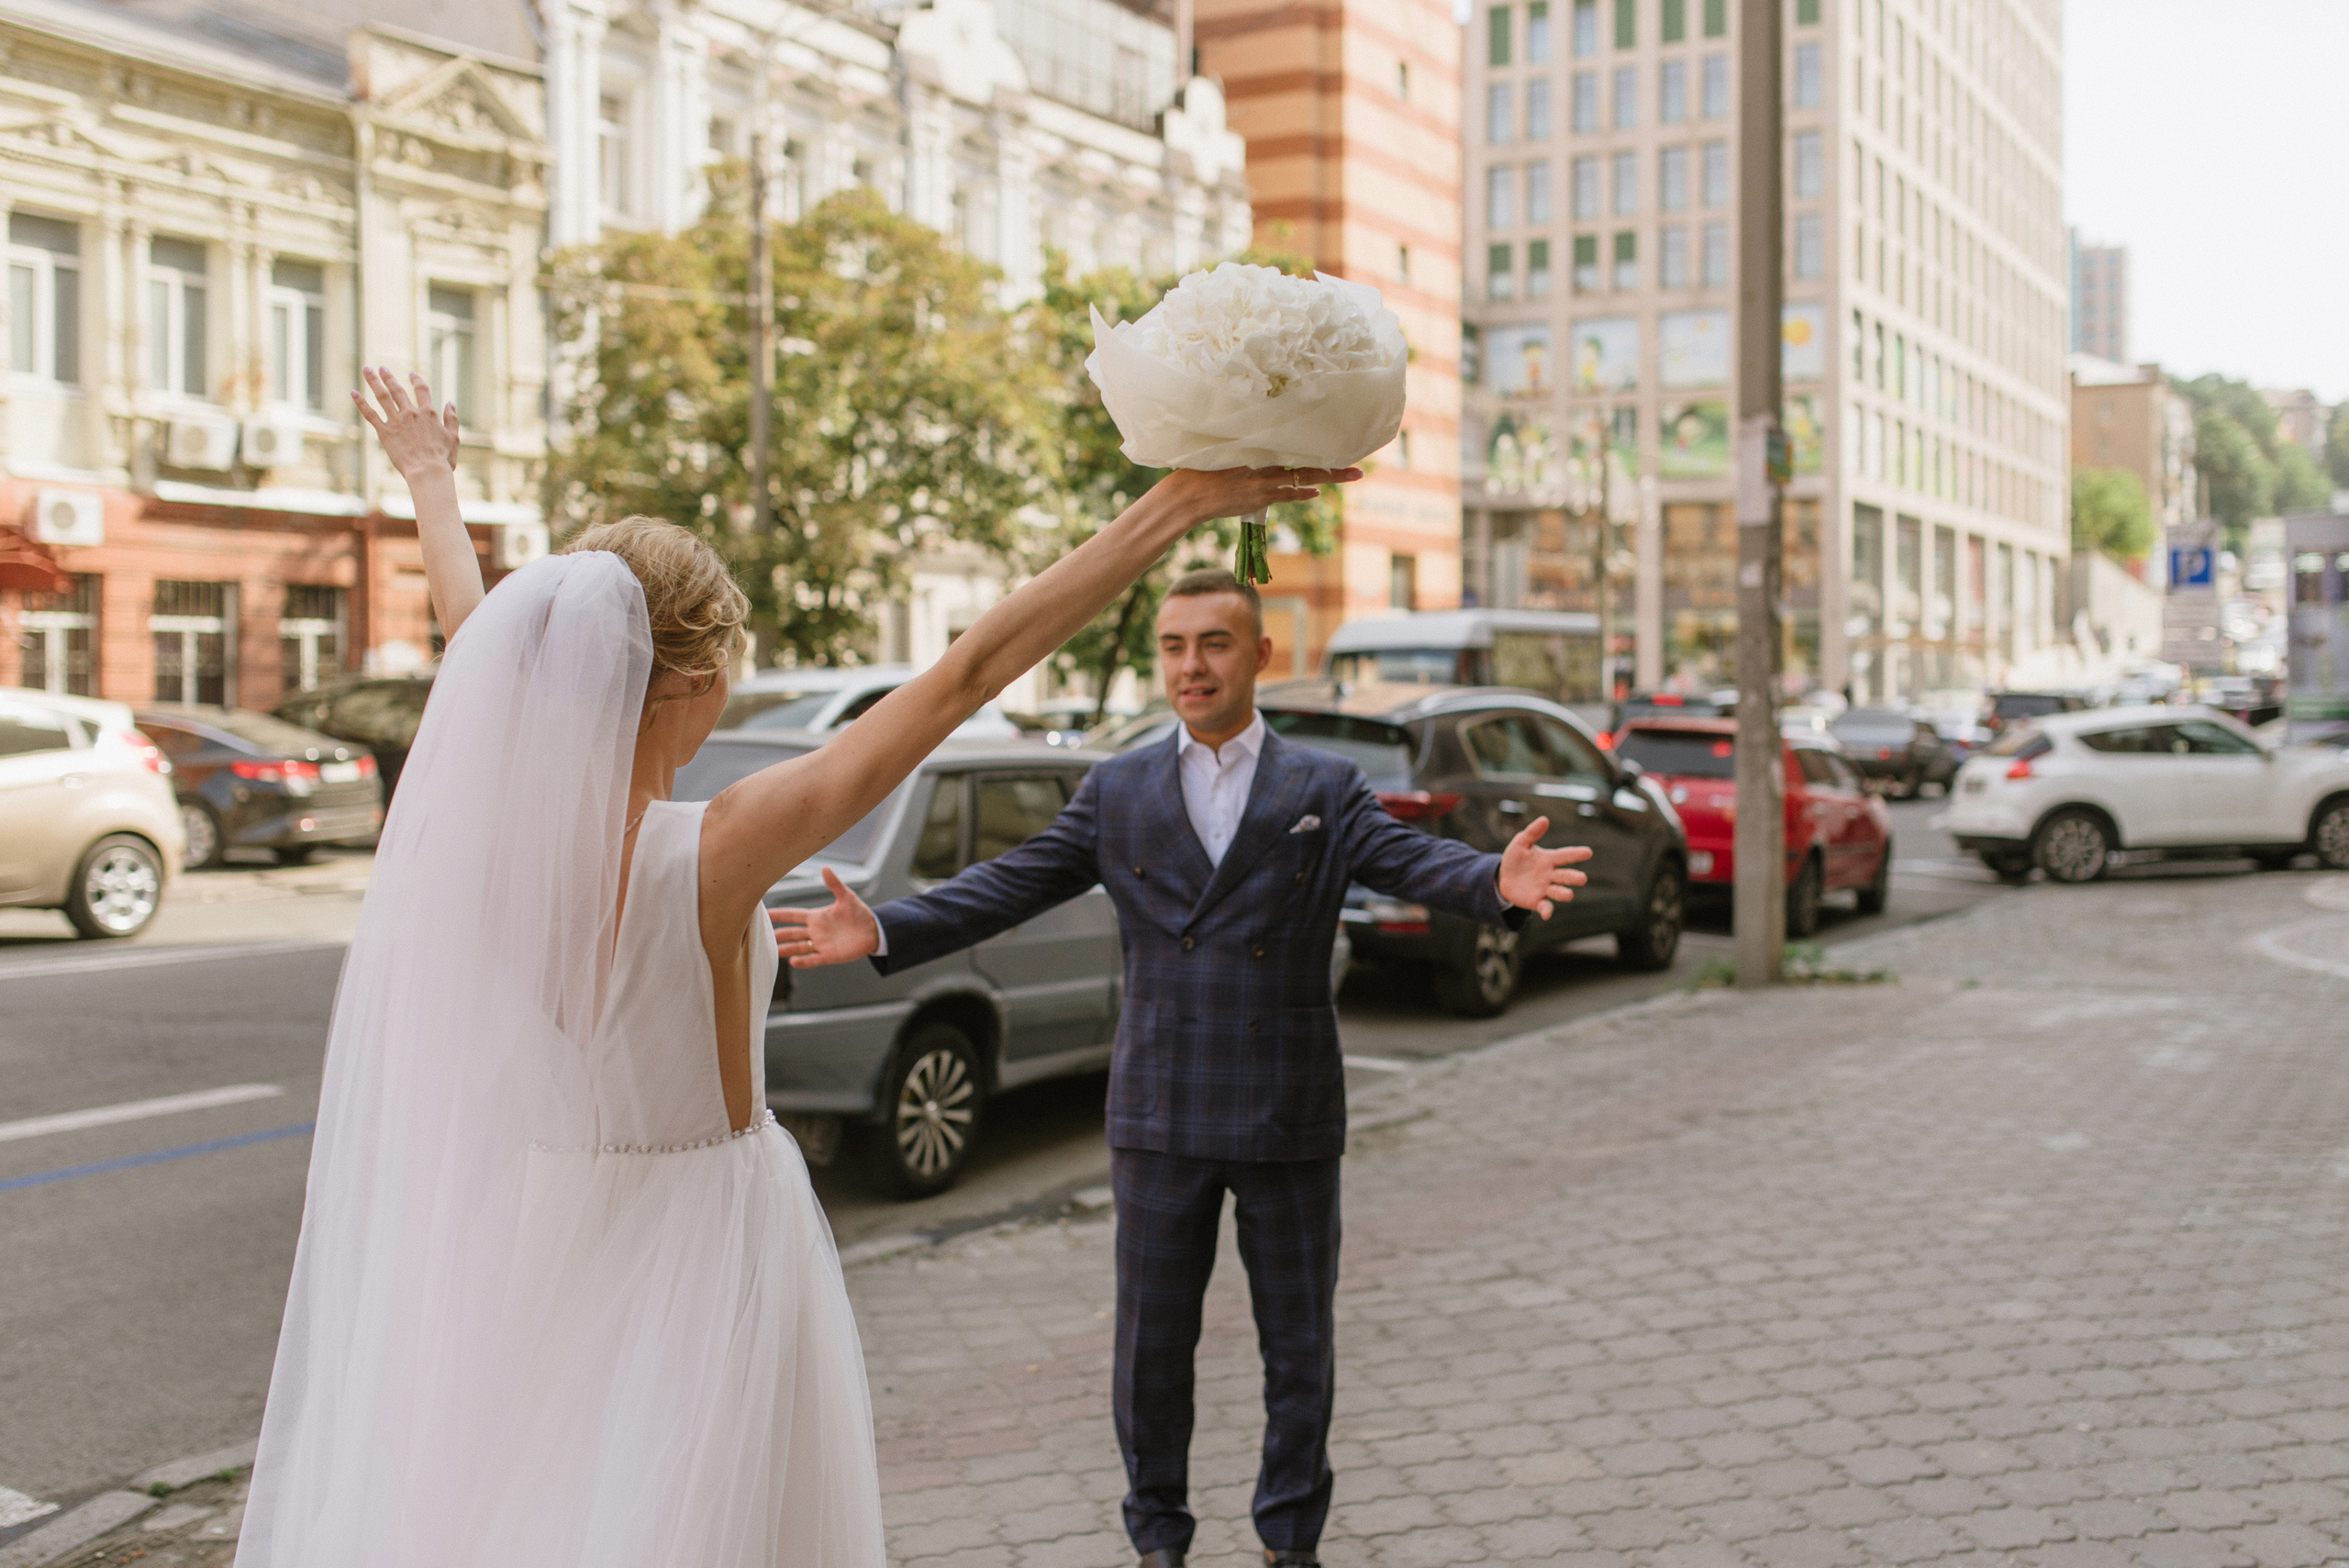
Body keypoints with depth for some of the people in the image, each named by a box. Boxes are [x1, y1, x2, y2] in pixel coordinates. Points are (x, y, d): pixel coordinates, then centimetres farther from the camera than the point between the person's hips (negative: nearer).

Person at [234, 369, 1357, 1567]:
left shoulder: (483, 817, -10)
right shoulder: (715, 853, -24)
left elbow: (475, 633, 10)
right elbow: (970, 672, -24)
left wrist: (430, 484, 31)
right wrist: (1182, 504, -21)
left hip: (522, 1241, 6)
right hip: (701, 1252, -5)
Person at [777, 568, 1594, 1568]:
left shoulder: (1325, 789, 1)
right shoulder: (1115, 792, 5)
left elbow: (1416, 861, -14)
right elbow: (1010, 886, -1)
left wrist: (1498, 884, -37)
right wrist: (883, 931, -15)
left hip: (1290, 1116, -1)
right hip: (1161, 1115, 1)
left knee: (1298, 1345, 11)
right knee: (1152, 1343, 10)